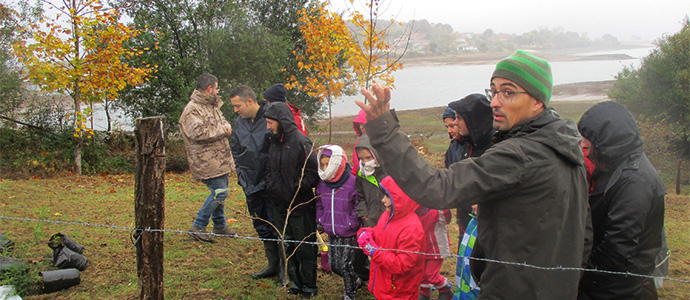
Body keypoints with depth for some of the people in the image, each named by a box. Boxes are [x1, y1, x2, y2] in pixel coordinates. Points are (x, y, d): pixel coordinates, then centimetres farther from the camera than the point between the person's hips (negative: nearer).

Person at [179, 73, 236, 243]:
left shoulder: (212, 106, 16)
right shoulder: (192, 110, -15)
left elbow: (222, 121, 27)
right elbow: (198, 133, -28)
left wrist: (226, 126, 2)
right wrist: (222, 130, -19)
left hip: (219, 159, 10)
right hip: (207, 161, -10)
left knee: (220, 192, 16)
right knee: (219, 192, -12)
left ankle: (220, 226, 30)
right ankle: (197, 227, -1)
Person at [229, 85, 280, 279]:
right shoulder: (239, 124, 10)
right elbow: (236, 152, 21)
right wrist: (242, 177, 11)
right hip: (252, 187, 7)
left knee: (277, 225, 0)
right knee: (262, 227, 15)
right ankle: (273, 265, 29)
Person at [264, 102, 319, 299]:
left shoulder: (300, 141, -15)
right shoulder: (273, 141, 8)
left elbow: (313, 172, -15)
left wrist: (295, 190, -16)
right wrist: (271, 186, 7)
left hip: (300, 206, -7)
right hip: (279, 206, 7)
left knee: (305, 248, 5)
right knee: (287, 246, 17)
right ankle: (295, 282, 31)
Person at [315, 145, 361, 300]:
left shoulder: (352, 182, -18)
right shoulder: (322, 184, -1)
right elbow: (319, 204, 15)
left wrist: (350, 224, -13)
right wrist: (321, 220, 5)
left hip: (349, 234, -6)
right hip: (331, 233, 6)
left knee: (345, 264, 0)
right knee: (333, 264, 12)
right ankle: (355, 280, 39)